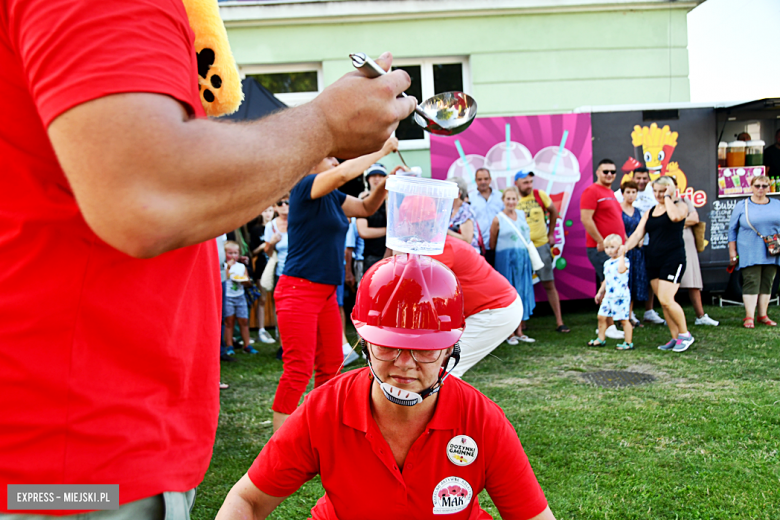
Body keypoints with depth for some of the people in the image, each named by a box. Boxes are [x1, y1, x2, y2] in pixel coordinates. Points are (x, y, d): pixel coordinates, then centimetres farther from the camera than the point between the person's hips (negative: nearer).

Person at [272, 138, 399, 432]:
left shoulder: (333, 197, 15)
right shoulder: (305, 187, -10)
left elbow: (366, 207, 25)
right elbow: (343, 173, -26)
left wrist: (386, 182, 8)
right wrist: (381, 152, -15)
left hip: (327, 293, 9)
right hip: (299, 289, -9)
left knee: (331, 365, 12)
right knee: (298, 369, -10)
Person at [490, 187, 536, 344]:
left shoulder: (522, 214, 9)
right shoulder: (498, 219, -7)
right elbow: (492, 245, -2)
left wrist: (530, 252, 15)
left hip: (523, 258, 6)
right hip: (505, 260, -5)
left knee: (523, 292, 8)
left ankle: (519, 331, 17)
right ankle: (510, 333, 7)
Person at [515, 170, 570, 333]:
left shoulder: (540, 195, -2)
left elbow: (553, 212, 14)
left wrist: (550, 234, 14)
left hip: (541, 246, 0)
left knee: (549, 284, 3)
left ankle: (559, 322, 8)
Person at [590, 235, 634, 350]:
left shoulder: (624, 260, -9)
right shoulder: (607, 263, 14)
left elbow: (621, 270, -32)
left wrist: (621, 255, -23)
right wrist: (600, 292, 26)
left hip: (621, 296, -7)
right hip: (608, 296, 8)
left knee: (624, 319, -3)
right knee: (601, 316, 9)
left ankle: (628, 342, 6)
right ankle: (601, 339, 23)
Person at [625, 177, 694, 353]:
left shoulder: (680, 205, 0)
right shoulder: (650, 212, 16)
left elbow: (675, 216, -25)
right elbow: (637, 234, 7)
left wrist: (668, 197, -11)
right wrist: (624, 248, -9)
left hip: (673, 258, -6)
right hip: (652, 260, 6)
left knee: (666, 300, -15)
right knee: (663, 302, 5)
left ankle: (685, 334, 3)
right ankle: (675, 338, 14)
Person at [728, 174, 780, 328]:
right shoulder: (742, 206, 3)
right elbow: (732, 229, 4)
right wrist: (732, 251, 0)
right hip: (749, 254, -3)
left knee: (767, 283, 6)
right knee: (751, 282, -8)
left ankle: (763, 315, 13)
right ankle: (749, 317, -7)